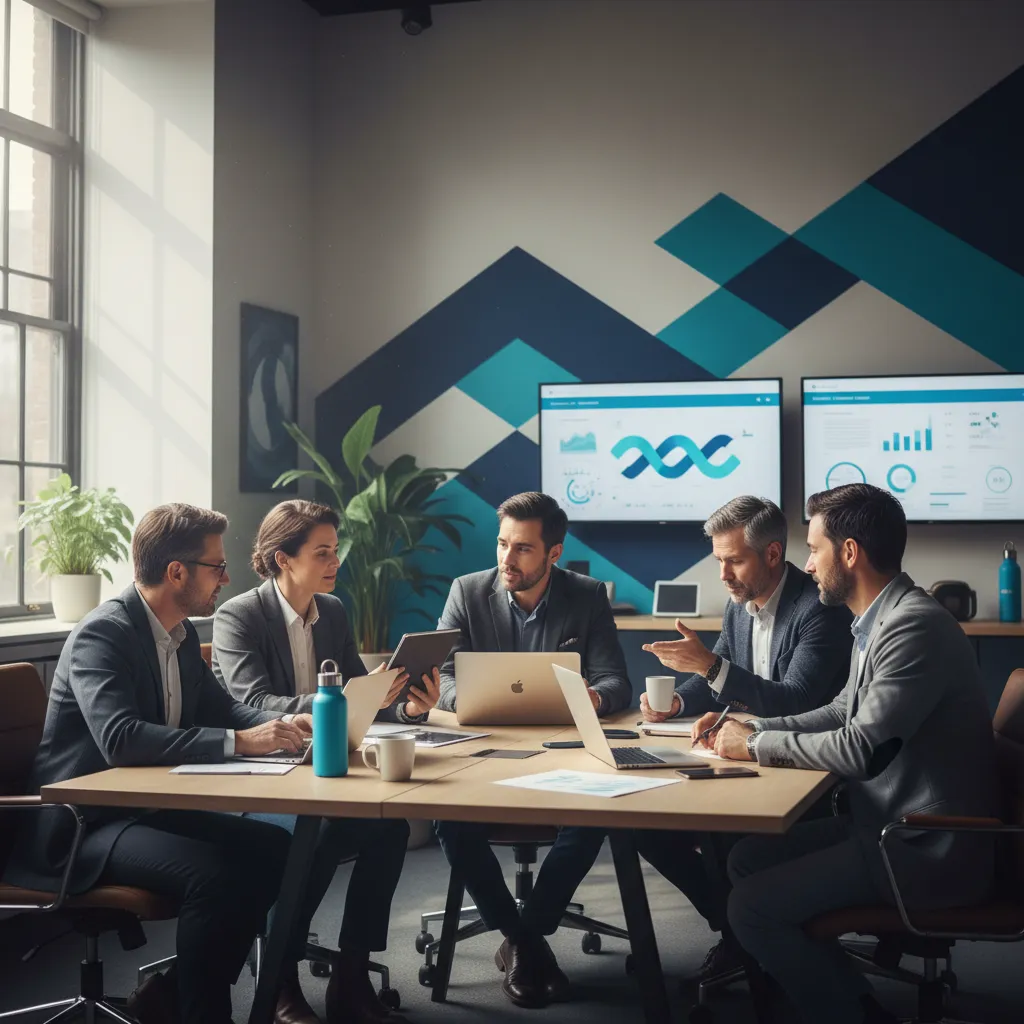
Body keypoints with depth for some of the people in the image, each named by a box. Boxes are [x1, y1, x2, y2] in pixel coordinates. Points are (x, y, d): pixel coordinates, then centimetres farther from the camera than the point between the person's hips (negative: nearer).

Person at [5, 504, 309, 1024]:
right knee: (213, 873, -30)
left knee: (274, 848, -6)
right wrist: (238, 742, -34)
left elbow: (219, 709, 17)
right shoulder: (103, 633, -19)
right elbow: (120, 739, -33)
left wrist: (281, 724, -5)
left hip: (149, 806, 9)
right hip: (83, 825, -9)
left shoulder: (182, 634, 8)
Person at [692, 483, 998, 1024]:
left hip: (928, 851, -10)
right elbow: (844, 712, 19)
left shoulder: (915, 625, -23)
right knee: (748, 858, 12)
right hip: (890, 823, 10)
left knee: (752, 906, -12)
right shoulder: (881, 619, 9)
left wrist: (756, 746, -13)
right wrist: (754, 728, 6)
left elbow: (861, 748, -26)